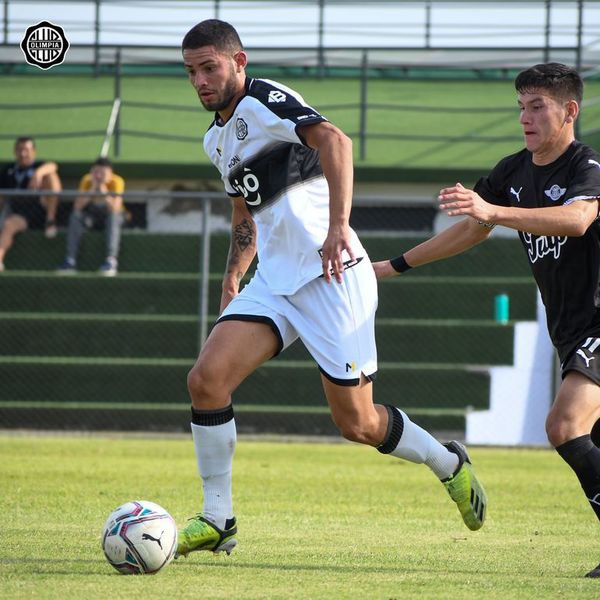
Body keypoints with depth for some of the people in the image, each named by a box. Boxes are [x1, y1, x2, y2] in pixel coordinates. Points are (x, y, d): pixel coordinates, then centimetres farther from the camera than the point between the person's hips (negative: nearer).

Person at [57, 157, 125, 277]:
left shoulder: (116, 182, -21)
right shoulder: (87, 180, -15)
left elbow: (115, 208, -32)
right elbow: (77, 206, -25)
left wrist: (103, 191, -39)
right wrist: (92, 189, -33)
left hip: (111, 214, -2)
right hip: (92, 215, 2)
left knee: (113, 217, -36)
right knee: (75, 216, -26)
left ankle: (111, 260, -42)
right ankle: (70, 260, -26)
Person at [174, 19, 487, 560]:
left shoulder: (264, 102, -12)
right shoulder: (216, 138, 17)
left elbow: (333, 140, -30)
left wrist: (338, 225, -41)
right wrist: (232, 280, 26)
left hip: (331, 276, -8)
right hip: (273, 281, 8)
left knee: (357, 423, -4)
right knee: (206, 379, -11)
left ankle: (449, 464, 24)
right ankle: (218, 521, -1)